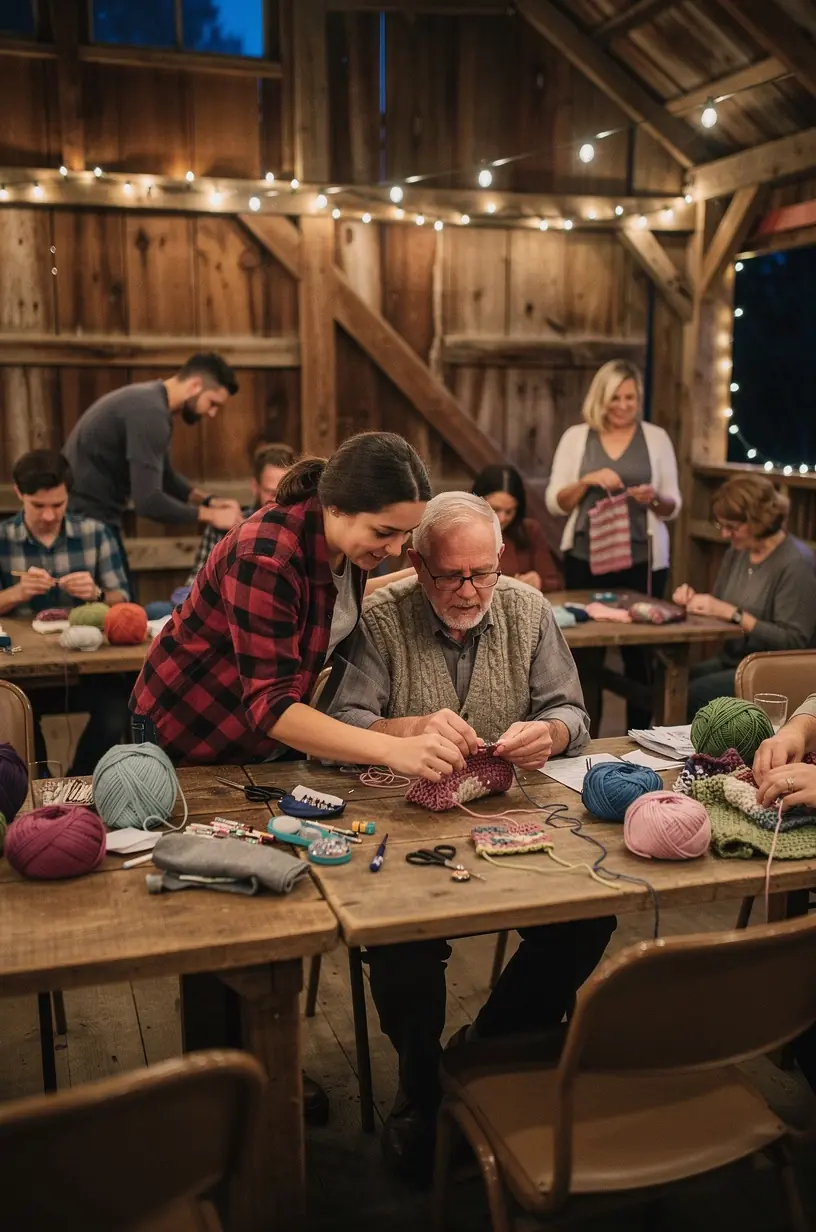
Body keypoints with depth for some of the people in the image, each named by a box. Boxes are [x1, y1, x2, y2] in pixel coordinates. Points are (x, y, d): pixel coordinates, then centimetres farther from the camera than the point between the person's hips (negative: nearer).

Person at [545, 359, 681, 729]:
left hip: (643, 560, 0)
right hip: (586, 559, 0)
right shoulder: (576, 437, 5)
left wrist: (655, 498, -14)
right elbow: (554, 503, 2)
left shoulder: (657, 438, 6)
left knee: (640, 652, 4)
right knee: (586, 654, 0)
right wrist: (587, 481, -15)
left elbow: (673, 507, 7)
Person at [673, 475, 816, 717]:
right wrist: (694, 600, -6)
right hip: (730, 661, 8)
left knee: (687, 695, -25)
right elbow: (719, 609, 16)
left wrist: (733, 614, -24)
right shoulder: (737, 552, 9)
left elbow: (793, 642, -21)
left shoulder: (795, 565, -16)